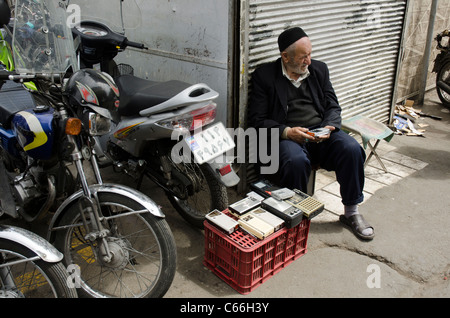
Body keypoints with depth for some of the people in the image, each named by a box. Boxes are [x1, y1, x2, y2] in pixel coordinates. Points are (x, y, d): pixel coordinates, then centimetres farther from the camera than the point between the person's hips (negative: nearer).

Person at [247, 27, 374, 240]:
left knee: (352, 149, -23)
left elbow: (333, 106, 14)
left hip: (321, 133, 4)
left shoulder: (319, 69, 13)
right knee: (296, 161, -36)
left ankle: (351, 212, -3)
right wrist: (287, 132, -19)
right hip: (286, 136, -4)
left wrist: (329, 127, -9)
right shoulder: (264, 76, 0)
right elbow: (257, 120, -4)